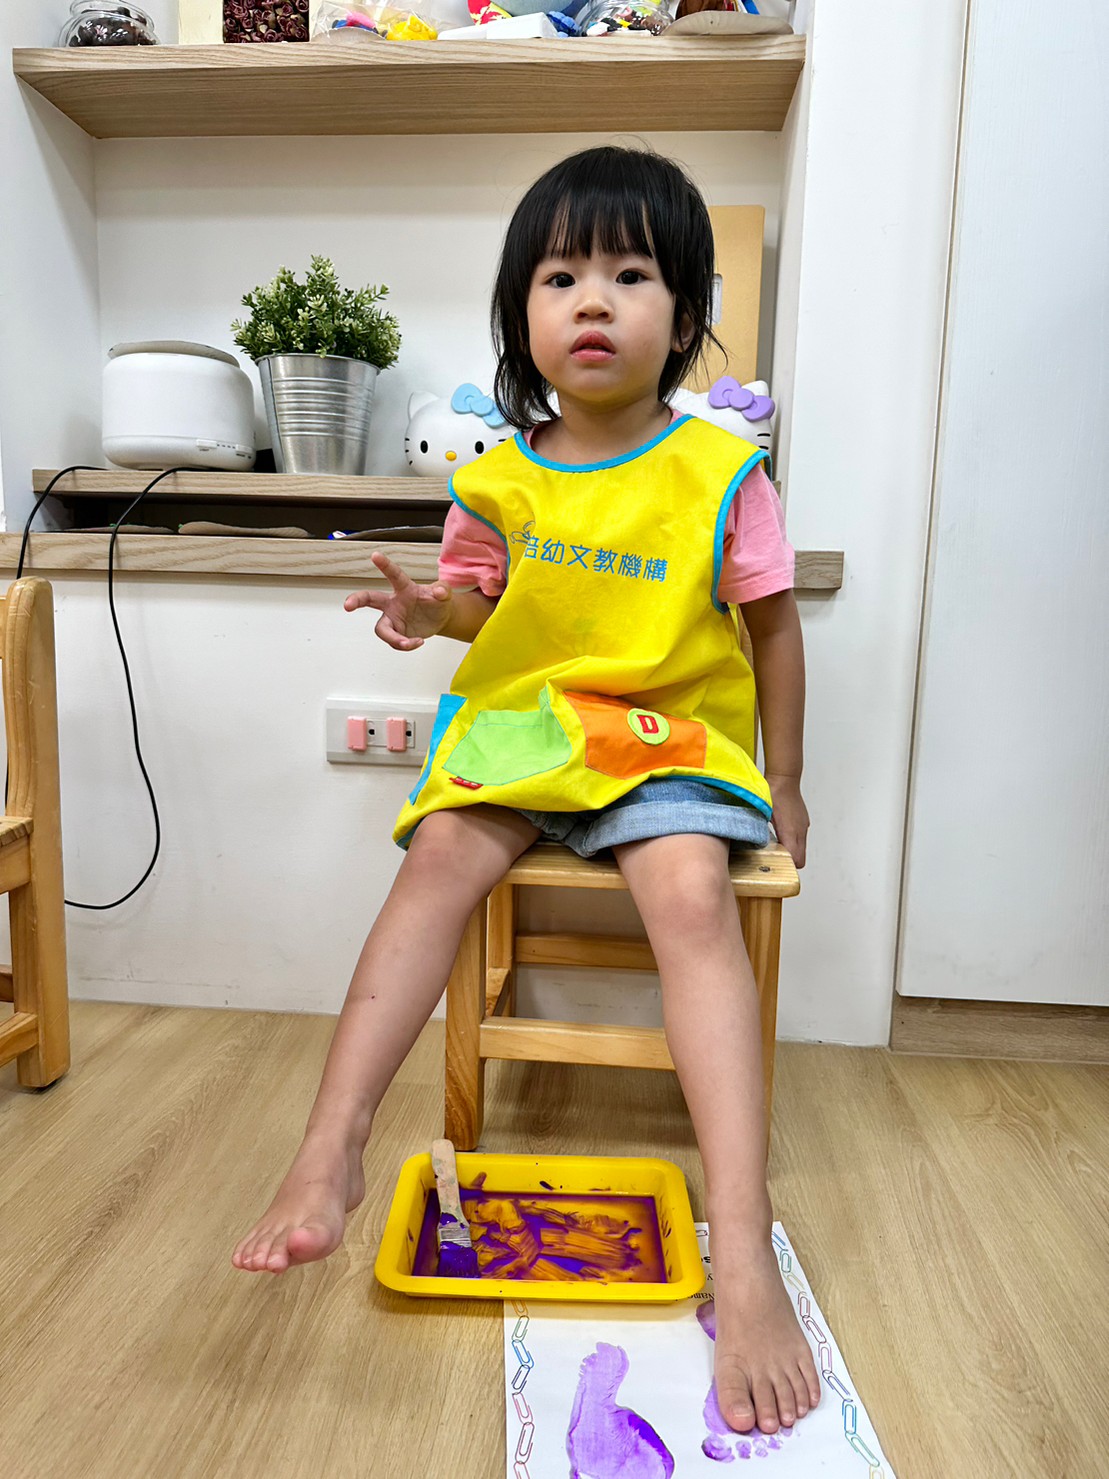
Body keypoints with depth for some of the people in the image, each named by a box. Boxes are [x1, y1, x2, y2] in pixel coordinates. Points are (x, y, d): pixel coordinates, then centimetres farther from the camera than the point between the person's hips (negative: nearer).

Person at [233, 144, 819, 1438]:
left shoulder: (721, 474, -3)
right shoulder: (499, 478, 5)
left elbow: (773, 627, 5)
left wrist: (782, 783, 7)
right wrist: (429, 610, -6)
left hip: (673, 736, -3)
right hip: (520, 724, 3)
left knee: (691, 890, -31)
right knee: (441, 855, -26)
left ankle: (744, 1252, -32)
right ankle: (329, 1151, -21)